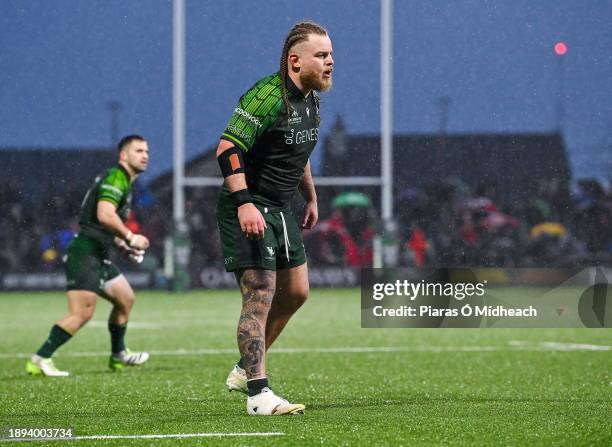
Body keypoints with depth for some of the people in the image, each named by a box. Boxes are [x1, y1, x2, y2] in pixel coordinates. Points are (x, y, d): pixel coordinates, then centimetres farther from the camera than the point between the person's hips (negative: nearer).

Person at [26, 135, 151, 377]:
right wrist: (130, 237, -18)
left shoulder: (124, 182, 21)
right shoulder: (116, 177, -11)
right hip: (84, 254, -11)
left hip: (98, 256, 11)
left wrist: (125, 246, 20)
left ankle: (118, 355, 34)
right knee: (82, 313, -17)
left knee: (125, 299, 20)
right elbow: (104, 215, -27)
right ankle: (40, 360, -17)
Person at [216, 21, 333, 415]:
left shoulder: (311, 99, 10)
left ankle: (246, 370, 27)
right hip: (248, 210, -10)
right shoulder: (269, 96, -20)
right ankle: (258, 394, -11)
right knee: (260, 297, -13)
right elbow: (228, 148, -25)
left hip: (281, 209, 10)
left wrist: (311, 197, 28)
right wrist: (244, 203, -32)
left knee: (296, 292, 13)